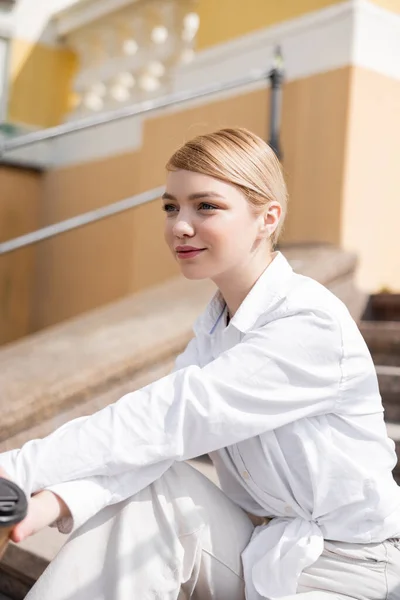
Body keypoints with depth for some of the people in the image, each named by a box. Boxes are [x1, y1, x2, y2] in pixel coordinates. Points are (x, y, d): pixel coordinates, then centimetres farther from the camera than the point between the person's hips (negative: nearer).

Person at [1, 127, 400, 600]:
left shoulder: (311, 326, -22)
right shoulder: (214, 325, 3)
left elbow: (171, 416, -30)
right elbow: (160, 429, -12)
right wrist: (58, 500, -29)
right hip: (260, 548, 7)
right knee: (146, 488, -16)